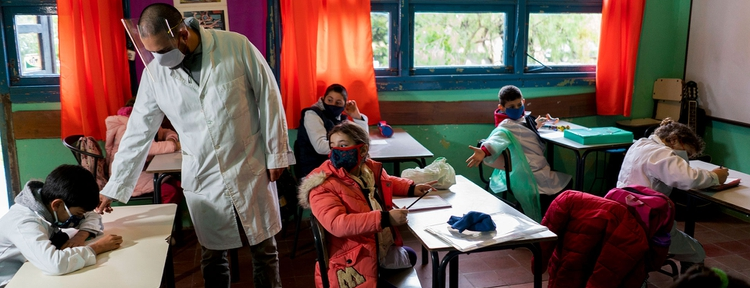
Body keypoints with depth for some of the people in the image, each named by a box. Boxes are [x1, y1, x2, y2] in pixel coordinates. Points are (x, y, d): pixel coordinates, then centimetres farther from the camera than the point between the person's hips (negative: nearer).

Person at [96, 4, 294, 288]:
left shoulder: (237, 46, -11)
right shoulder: (154, 72, -4)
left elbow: (268, 98, -5)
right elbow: (137, 134, 2)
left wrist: (277, 153, -3)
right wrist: (113, 188, 5)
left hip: (250, 170, -1)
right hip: (202, 180, 2)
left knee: (264, 249, 12)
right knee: (212, 257, 12)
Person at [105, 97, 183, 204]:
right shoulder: (127, 128, -20)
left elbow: (167, 132, 16)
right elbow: (150, 148, -32)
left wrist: (171, 139, -7)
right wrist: (175, 145, -24)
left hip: (143, 171, 8)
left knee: (179, 186, -11)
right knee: (170, 192, -23)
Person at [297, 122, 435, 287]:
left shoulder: (370, 168, 1)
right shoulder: (323, 186, -20)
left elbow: (387, 181, 25)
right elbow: (336, 223, -33)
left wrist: (411, 188, 9)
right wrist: (385, 218, -36)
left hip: (386, 251, 8)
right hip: (353, 264, -8)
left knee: (410, 256, 28)